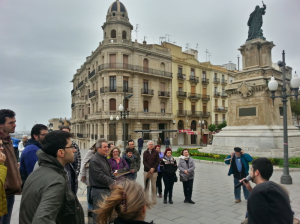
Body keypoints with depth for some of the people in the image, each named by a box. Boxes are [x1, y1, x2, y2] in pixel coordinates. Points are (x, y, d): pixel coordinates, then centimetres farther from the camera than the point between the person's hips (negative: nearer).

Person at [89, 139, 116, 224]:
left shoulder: (104, 158, 11)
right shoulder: (94, 160, -19)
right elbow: (100, 176, -24)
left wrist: (114, 180, 0)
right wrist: (112, 183, -16)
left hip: (107, 189, 9)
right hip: (99, 190, -9)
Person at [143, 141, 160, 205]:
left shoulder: (156, 152, 2)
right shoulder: (145, 152, 4)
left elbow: (158, 161, -1)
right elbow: (144, 162, -2)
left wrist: (153, 168, -13)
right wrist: (150, 168, -12)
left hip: (154, 171, -1)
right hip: (146, 171, 1)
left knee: (153, 186, 4)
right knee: (146, 186, 3)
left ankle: (154, 200, 13)